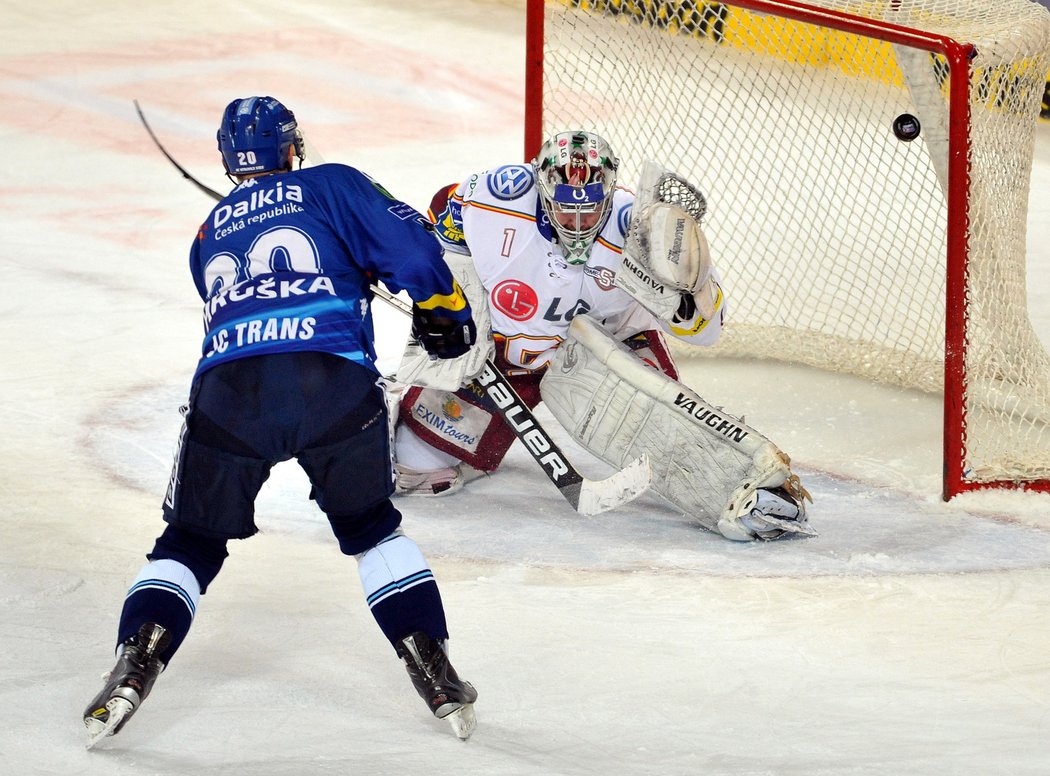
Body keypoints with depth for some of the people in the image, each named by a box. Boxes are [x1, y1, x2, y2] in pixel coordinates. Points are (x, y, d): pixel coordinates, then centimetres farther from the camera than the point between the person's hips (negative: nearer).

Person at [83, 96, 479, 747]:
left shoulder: (209, 237, 31)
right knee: (371, 527, 21)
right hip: (337, 385, -1)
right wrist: (444, 309, 23)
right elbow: (408, 244, 7)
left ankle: (136, 662, -7)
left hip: (228, 391, 1)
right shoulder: (333, 186, 19)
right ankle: (436, 675, 12)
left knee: (192, 540, 16)